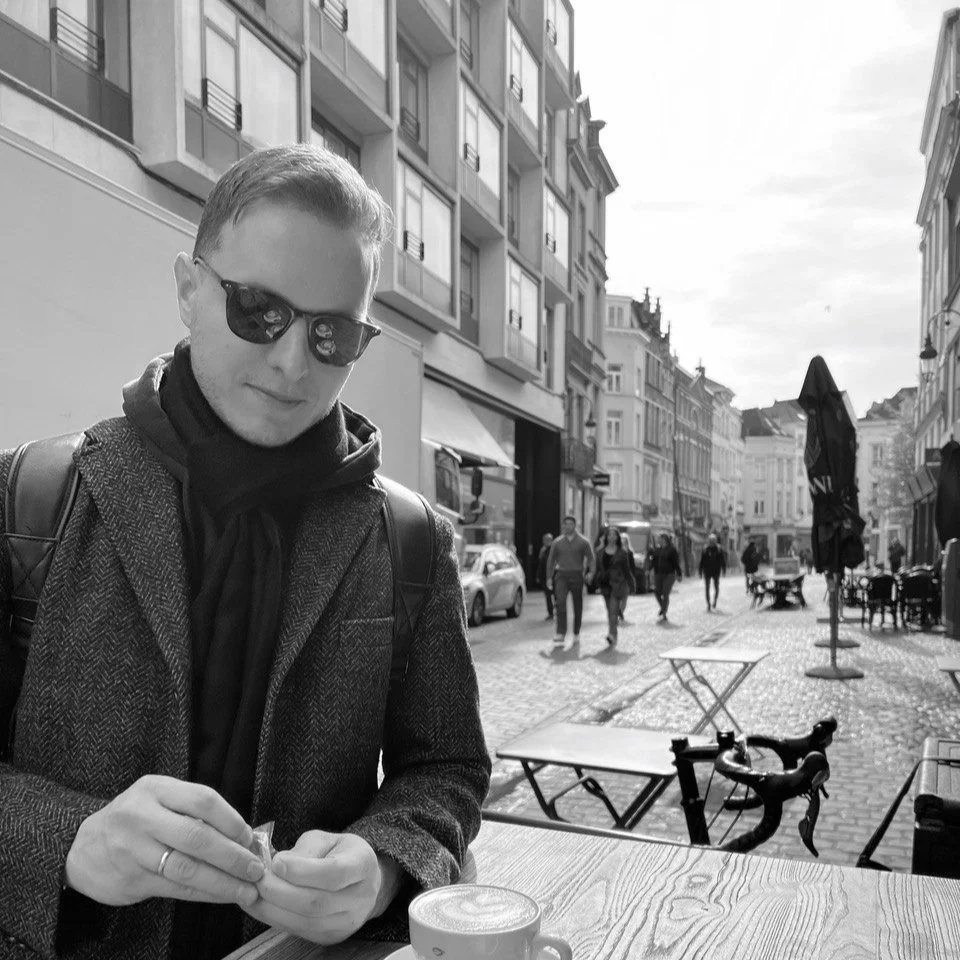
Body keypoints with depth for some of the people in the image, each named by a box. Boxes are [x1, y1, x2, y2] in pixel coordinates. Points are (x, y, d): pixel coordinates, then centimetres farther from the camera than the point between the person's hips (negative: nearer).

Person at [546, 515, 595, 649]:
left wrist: (591, 573, -13)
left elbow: (591, 559, 3)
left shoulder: (583, 542, 4)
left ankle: (576, 636, 20)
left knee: (577, 606, 6)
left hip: (576, 576, 0)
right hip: (561, 575, 0)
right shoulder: (557, 542, 9)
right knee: (560, 603, -17)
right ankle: (561, 635, -21)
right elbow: (550, 560, 15)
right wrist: (549, 577, 10)